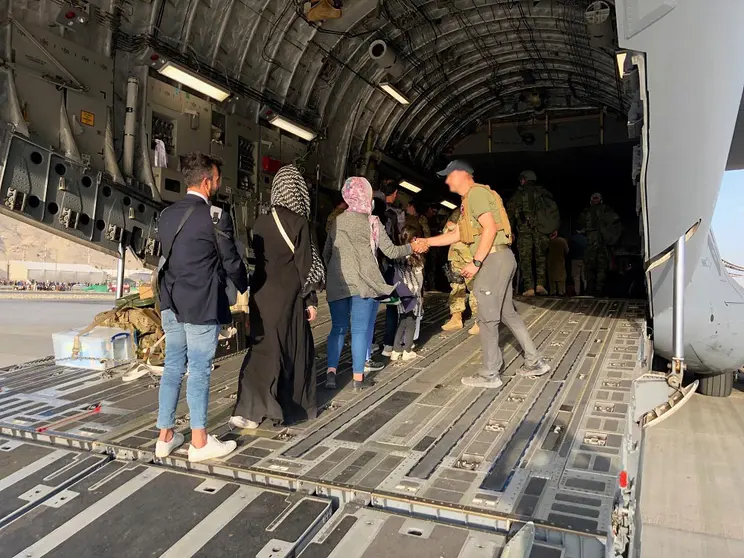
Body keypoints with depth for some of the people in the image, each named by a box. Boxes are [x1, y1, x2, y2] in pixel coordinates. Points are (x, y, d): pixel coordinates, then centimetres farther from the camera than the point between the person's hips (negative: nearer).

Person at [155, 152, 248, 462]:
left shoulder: (167, 215, 8)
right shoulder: (216, 216, -13)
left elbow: (169, 256, 15)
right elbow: (231, 261, -7)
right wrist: (244, 286, 12)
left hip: (172, 305, 7)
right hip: (202, 306, -7)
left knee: (173, 368, 14)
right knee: (199, 371, 1)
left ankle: (165, 436, 24)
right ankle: (199, 442, 12)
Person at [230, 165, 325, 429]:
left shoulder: (261, 222, 4)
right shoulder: (299, 222, -10)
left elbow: (258, 258, 9)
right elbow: (305, 263, -10)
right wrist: (311, 299, -4)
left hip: (262, 293, 4)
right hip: (288, 294, -4)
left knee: (263, 347, 10)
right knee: (294, 347, 11)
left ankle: (248, 410, 2)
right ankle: (294, 407, 24)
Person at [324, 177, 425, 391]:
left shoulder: (337, 222, 11)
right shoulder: (372, 222, -1)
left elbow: (326, 254, 15)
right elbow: (391, 252, 1)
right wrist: (412, 247, 15)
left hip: (337, 282, 4)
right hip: (362, 282, -3)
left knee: (338, 327, 10)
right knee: (360, 329, 1)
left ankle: (331, 372, 2)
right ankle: (358, 377, 6)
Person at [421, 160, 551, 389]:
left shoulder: (476, 192, -10)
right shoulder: (470, 199, 22)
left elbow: (490, 229, -20)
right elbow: (457, 234, 24)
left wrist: (476, 262, -21)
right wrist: (426, 242, 22)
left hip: (494, 259, -10)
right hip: (498, 259, 10)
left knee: (487, 317, -3)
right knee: (507, 313, 15)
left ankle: (490, 374, 5)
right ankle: (534, 362, 20)